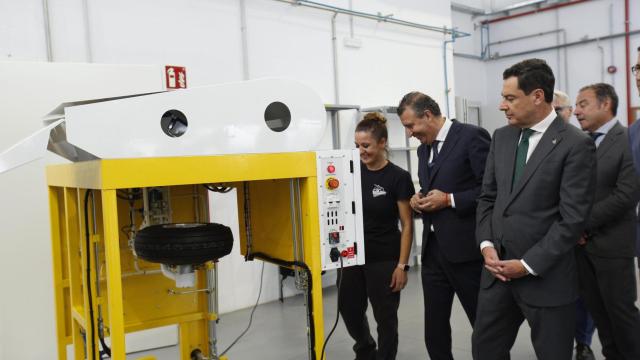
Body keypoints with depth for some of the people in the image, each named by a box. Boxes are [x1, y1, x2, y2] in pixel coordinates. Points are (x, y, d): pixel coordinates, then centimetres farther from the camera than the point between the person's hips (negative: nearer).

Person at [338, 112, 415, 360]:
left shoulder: (398, 177, -12)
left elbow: (407, 225, -9)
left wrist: (402, 265, -12)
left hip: (384, 259, -5)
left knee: (385, 316, 8)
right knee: (349, 308, 16)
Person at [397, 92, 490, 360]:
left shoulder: (472, 136, -10)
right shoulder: (424, 148, 15)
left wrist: (450, 200, -18)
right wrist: (418, 200, 4)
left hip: (465, 248, -7)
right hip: (433, 249, 7)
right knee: (434, 330, 12)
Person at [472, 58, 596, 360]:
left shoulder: (576, 145, -11)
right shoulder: (502, 137, 8)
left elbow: (573, 218, -14)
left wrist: (528, 265, -14)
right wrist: (486, 244, -3)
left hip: (546, 276, -5)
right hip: (498, 268, 5)